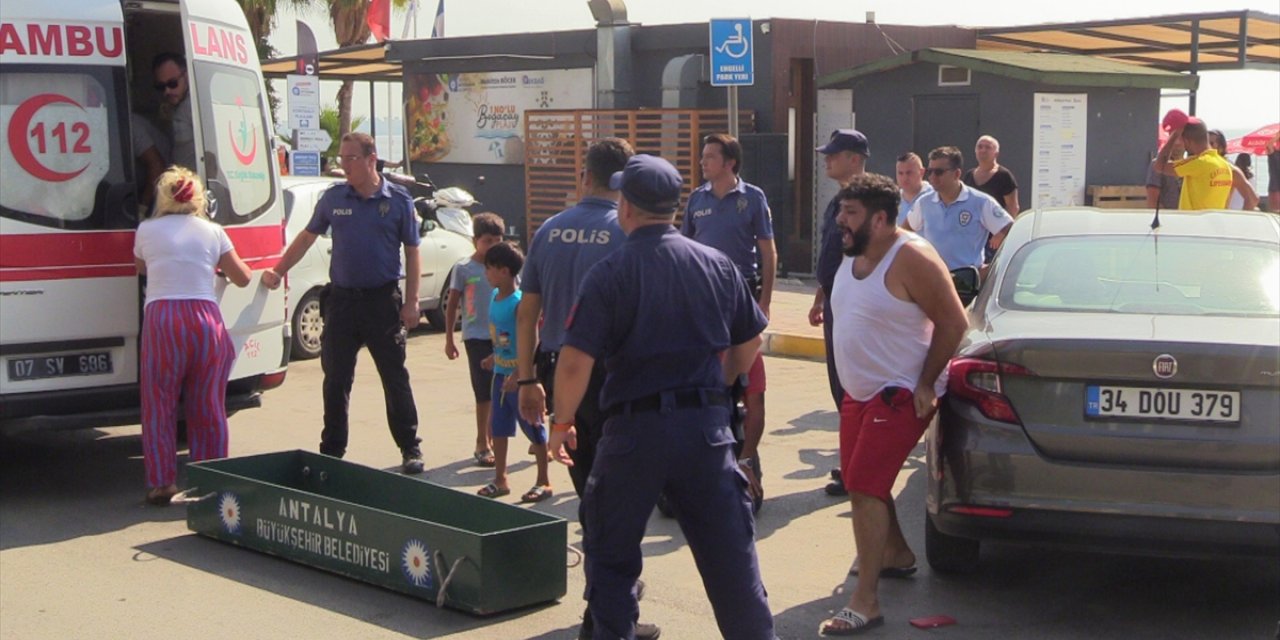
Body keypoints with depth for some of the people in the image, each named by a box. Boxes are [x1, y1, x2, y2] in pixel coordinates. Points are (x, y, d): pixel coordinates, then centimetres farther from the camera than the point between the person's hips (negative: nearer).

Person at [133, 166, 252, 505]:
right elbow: (242, 277, 17)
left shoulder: (147, 230, 7)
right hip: (205, 318, 1)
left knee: (159, 407, 8)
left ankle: (162, 483, 8)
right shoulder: (212, 232, 9)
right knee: (208, 408, 9)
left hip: (161, 318, -1)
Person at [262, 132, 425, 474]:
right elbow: (307, 237, 17)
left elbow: (412, 253, 1)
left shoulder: (398, 200, -2)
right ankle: (332, 451, 16)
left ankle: (410, 449, 12)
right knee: (336, 380, 6)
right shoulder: (333, 198, 5)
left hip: (383, 299, -3)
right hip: (341, 298, 3)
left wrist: (411, 302, -5)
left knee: (395, 378, 3)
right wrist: (278, 272, 14)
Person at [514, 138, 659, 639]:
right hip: (612, 374, -5)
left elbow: (527, 312, 6)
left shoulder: (550, 231, 4)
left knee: (588, 486, 19)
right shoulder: (627, 232, -11)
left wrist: (528, 380, 12)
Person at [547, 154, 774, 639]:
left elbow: (575, 362, -15)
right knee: (729, 549, 12)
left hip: (634, 427, -3)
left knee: (610, 552, 14)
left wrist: (561, 424, -1)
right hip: (708, 424, 4)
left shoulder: (609, 274, -10)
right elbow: (749, 344, 14)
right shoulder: (718, 264, 4)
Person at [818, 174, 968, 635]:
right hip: (860, 390, 9)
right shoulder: (853, 257, 6)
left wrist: (926, 384, -18)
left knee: (865, 486, -15)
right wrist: (852, 379, 15)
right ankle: (897, 553, 42)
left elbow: (953, 323, -19)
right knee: (860, 482, 18)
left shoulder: (910, 259, -19)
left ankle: (865, 602, -14)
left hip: (900, 394, -9)